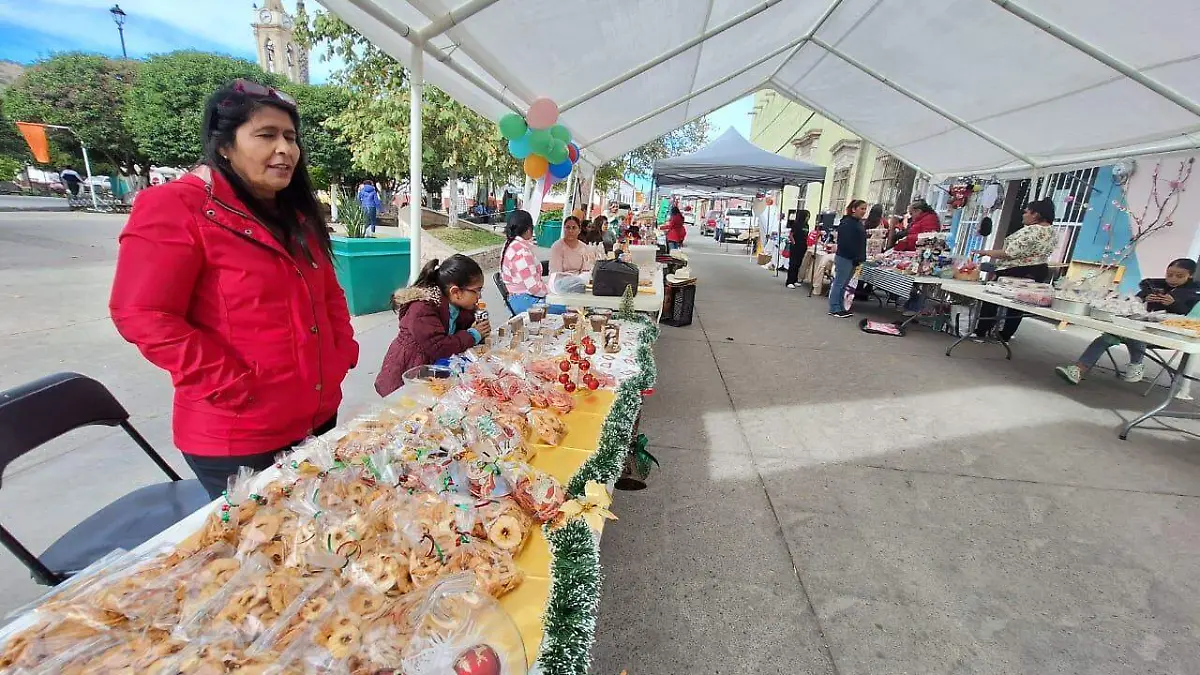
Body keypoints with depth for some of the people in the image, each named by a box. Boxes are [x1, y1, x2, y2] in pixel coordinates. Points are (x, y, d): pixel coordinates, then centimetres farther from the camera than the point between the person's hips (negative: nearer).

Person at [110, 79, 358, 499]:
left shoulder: (297, 213, 10)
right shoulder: (177, 208, -13)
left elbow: (328, 291, 15)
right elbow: (145, 316, -17)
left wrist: (343, 351, 3)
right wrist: (238, 388, -20)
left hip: (319, 417, 7)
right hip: (238, 438, -7)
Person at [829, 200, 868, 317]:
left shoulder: (859, 223, 17)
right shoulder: (847, 223, -12)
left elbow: (861, 242, 19)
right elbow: (846, 242, -19)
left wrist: (862, 258, 9)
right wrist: (856, 258, -17)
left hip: (853, 259, 9)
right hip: (844, 258, -9)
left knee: (844, 285, 12)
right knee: (839, 284, -3)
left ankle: (841, 307, 18)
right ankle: (834, 309, 1)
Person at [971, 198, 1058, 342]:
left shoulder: (1030, 231, -19)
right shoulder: (1052, 233, 11)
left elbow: (1010, 253, -23)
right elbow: (1037, 252, 17)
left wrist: (986, 252, -13)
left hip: (1015, 272, -9)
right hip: (1039, 272, 9)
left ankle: (981, 332, 6)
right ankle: (1005, 336, 17)